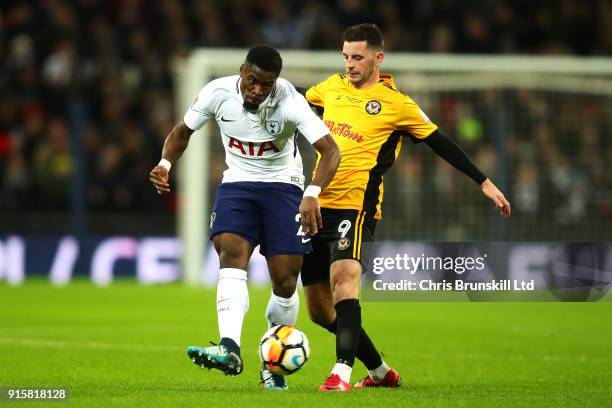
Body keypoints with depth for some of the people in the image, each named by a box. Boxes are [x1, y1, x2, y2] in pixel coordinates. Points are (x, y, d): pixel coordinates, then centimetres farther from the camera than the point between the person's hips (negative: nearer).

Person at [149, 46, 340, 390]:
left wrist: (313, 194, -44)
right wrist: (165, 164, -15)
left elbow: (330, 150, -27)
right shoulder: (218, 93, -13)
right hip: (237, 183, 1)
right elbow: (183, 131, 5)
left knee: (285, 281, -7)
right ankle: (230, 350, -41)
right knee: (231, 251, -26)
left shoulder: (290, 103, -22)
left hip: (283, 185, -1)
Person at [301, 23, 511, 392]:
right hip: (315, 206, 6)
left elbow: (441, 143, 1)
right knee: (320, 309, 8)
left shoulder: (396, 104, -3)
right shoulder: (333, 87, 11)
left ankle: (343, 371, -38)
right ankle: (380, 371, 24)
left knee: (343, 278, -31)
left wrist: (484, 183, 0)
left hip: (355, 207, -6)